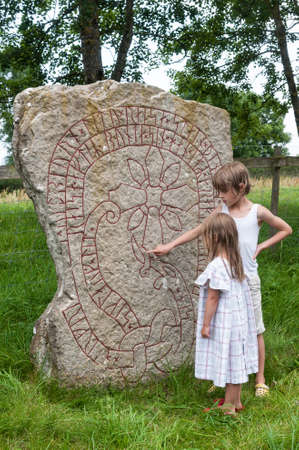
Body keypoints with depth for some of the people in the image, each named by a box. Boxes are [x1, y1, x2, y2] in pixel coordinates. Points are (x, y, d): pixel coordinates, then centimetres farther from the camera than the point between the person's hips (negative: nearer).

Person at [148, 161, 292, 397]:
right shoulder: (222, 210, 1)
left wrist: (261, 246, -3)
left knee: (255, 330, 7)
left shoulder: (258, 212, -7)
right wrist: (170, 245, 5)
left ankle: (260, 379, 21)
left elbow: (286, 229, 6)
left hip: (247, 280, -2)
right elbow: (197, 231, 7)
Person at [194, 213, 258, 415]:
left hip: (223, 322, -9)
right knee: (235, 361, 16)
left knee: (228, 360, 1)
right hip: (238, 321, 9)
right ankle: (236, 401, 28)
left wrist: (206, 324, -12)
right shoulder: (235, 261, 5)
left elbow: (213, 298, -19)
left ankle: (229, 405, 12)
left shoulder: (217, 265, -22)